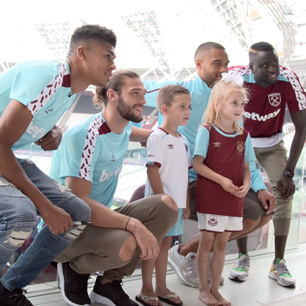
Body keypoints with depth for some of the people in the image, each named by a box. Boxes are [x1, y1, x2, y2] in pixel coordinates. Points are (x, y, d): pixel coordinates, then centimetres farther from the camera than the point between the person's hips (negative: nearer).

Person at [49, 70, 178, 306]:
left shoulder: (123, 127, 3)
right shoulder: (84, 136, -22)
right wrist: (134, 225, -38)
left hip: (99, 218, 8)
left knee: (166, 205, -9)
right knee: (124, 245, -36)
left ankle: (109, 283, -2)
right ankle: (73, 269, -1)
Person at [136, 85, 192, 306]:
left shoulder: (183, 141, 12)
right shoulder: (158, 137, -12)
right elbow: (152, 170, -16)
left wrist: (187, 202, 12)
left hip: (178, 202, 7)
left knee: (165, 243, 15)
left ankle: (161, 287, 26)